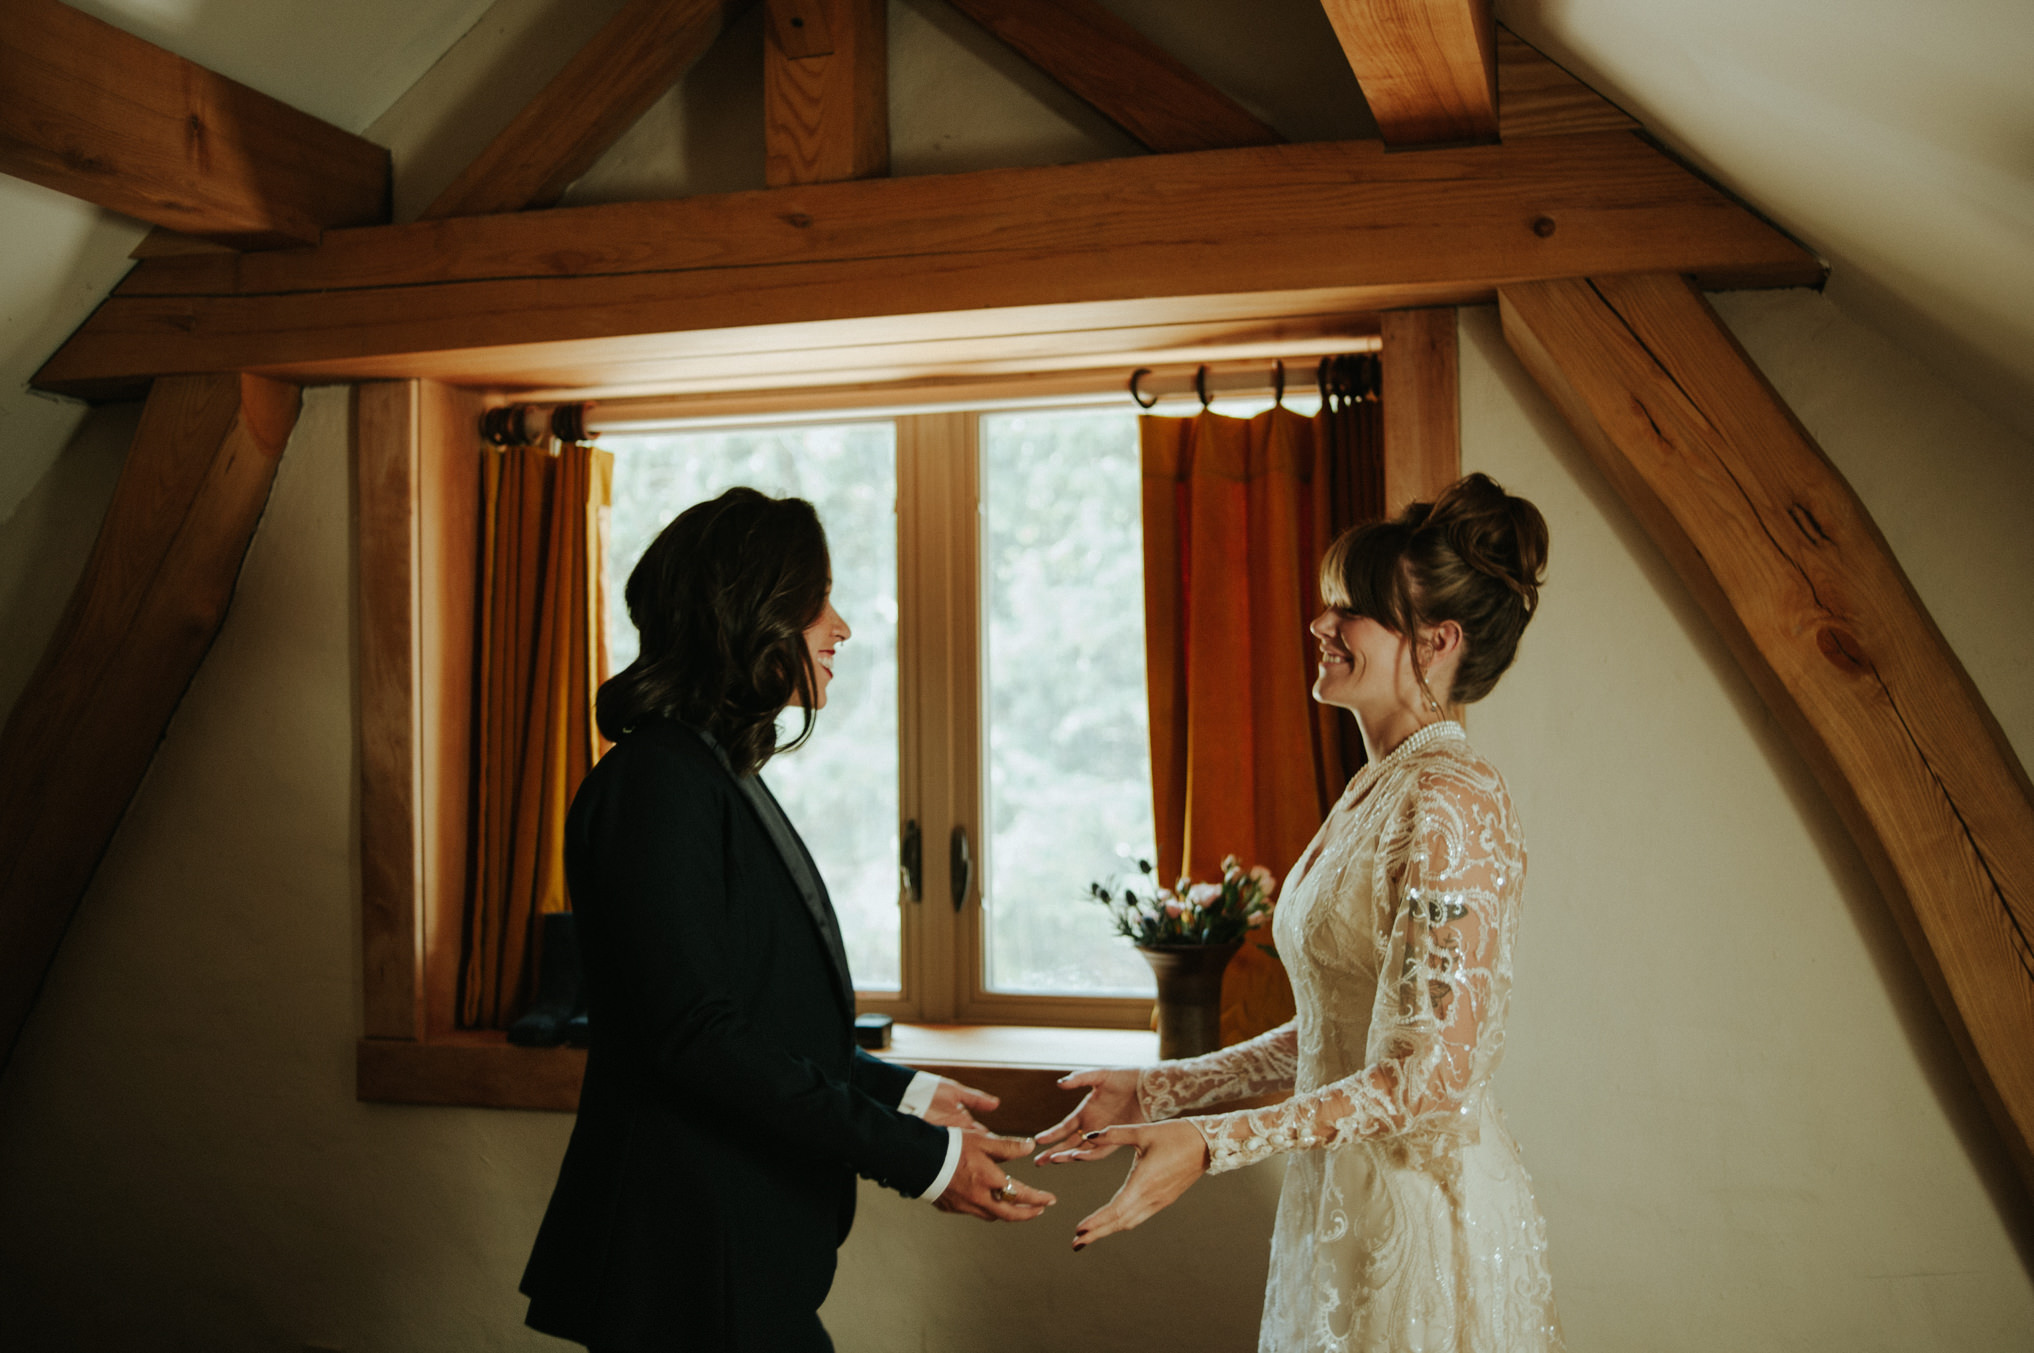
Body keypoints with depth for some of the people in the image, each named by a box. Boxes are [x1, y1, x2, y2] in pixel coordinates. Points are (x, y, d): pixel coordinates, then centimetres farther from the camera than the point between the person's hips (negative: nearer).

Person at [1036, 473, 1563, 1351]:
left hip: (1420, 1208, -8)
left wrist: (1212, 1142, -27)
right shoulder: (1371, 792, 8)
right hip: (1344, 1198, 8)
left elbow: (1431, 1076, -23)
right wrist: (1158, 1091, 10)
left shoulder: (1454, 803, -20)